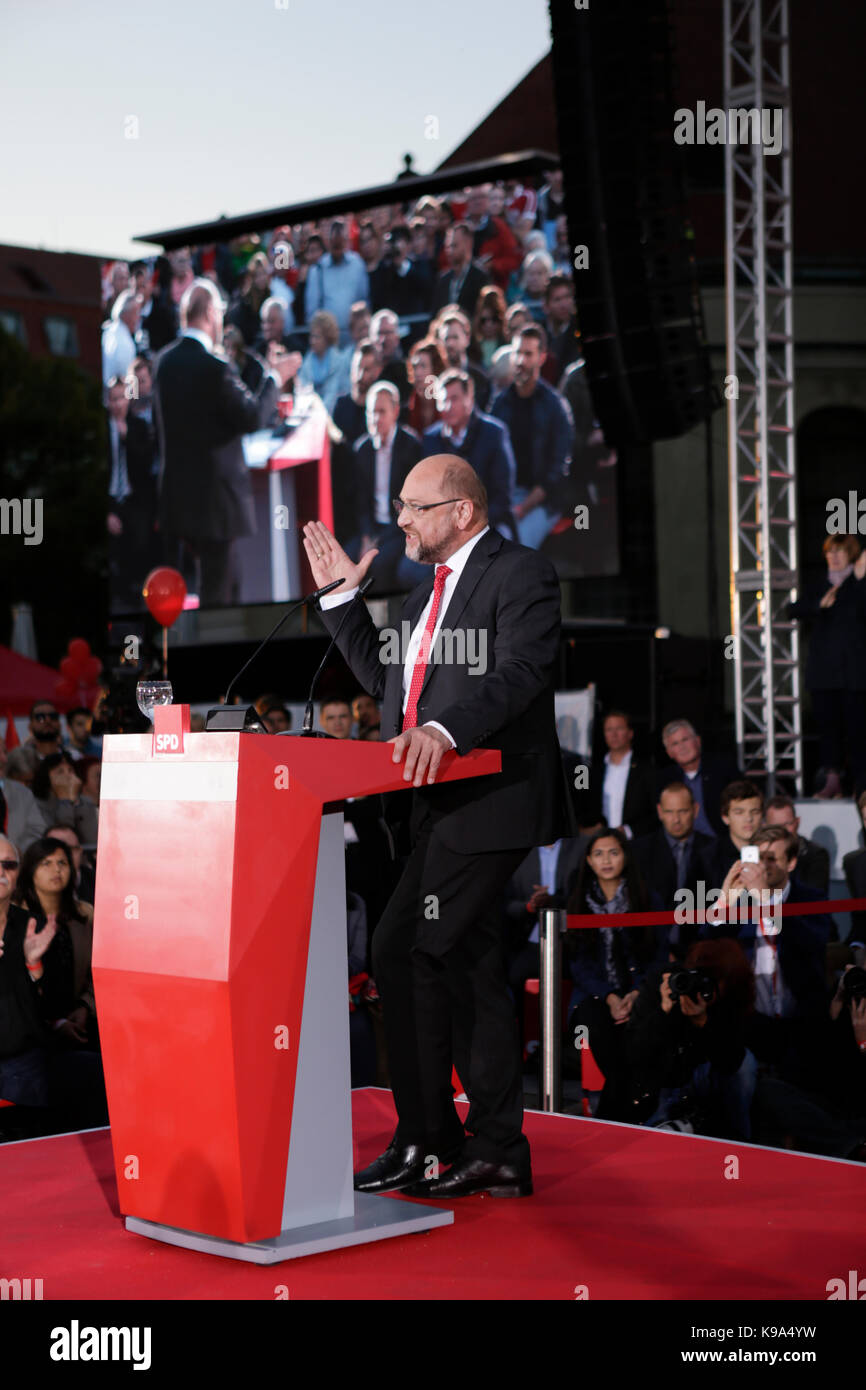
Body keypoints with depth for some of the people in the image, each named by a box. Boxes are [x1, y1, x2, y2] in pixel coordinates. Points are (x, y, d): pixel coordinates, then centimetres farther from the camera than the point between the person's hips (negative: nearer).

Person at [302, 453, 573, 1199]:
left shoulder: (522, 575, -8)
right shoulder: (434, 586, 21)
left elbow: (518, 674, -22)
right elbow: (386, 677, 26)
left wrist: (444, 729, -36)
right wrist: (343, 597, 19)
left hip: (487, 801, -9)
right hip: (444, 806, 9)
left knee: (406, 954, -12)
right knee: (470, 971, 10)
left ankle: (426, 1141, -3)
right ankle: (497, 1152, 15)